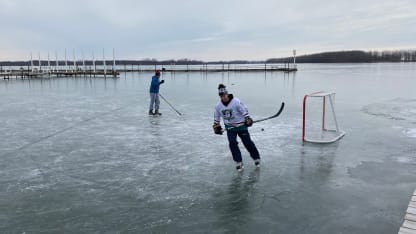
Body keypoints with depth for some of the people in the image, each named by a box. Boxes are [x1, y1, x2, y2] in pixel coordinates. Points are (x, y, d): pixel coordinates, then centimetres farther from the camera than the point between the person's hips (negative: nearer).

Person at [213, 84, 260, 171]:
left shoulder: (236, 102, -20)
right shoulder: (218, 105, -5)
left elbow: (244, 110, -12)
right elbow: (216, 117, 9)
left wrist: (248, 120, -18)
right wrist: (216, 126, 6)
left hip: (241, 125, -3)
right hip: (230, 127, 4)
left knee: (247, 142, 3)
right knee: (232, 143, -10)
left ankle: (256, 158, 23)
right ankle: (239, 162, 1)